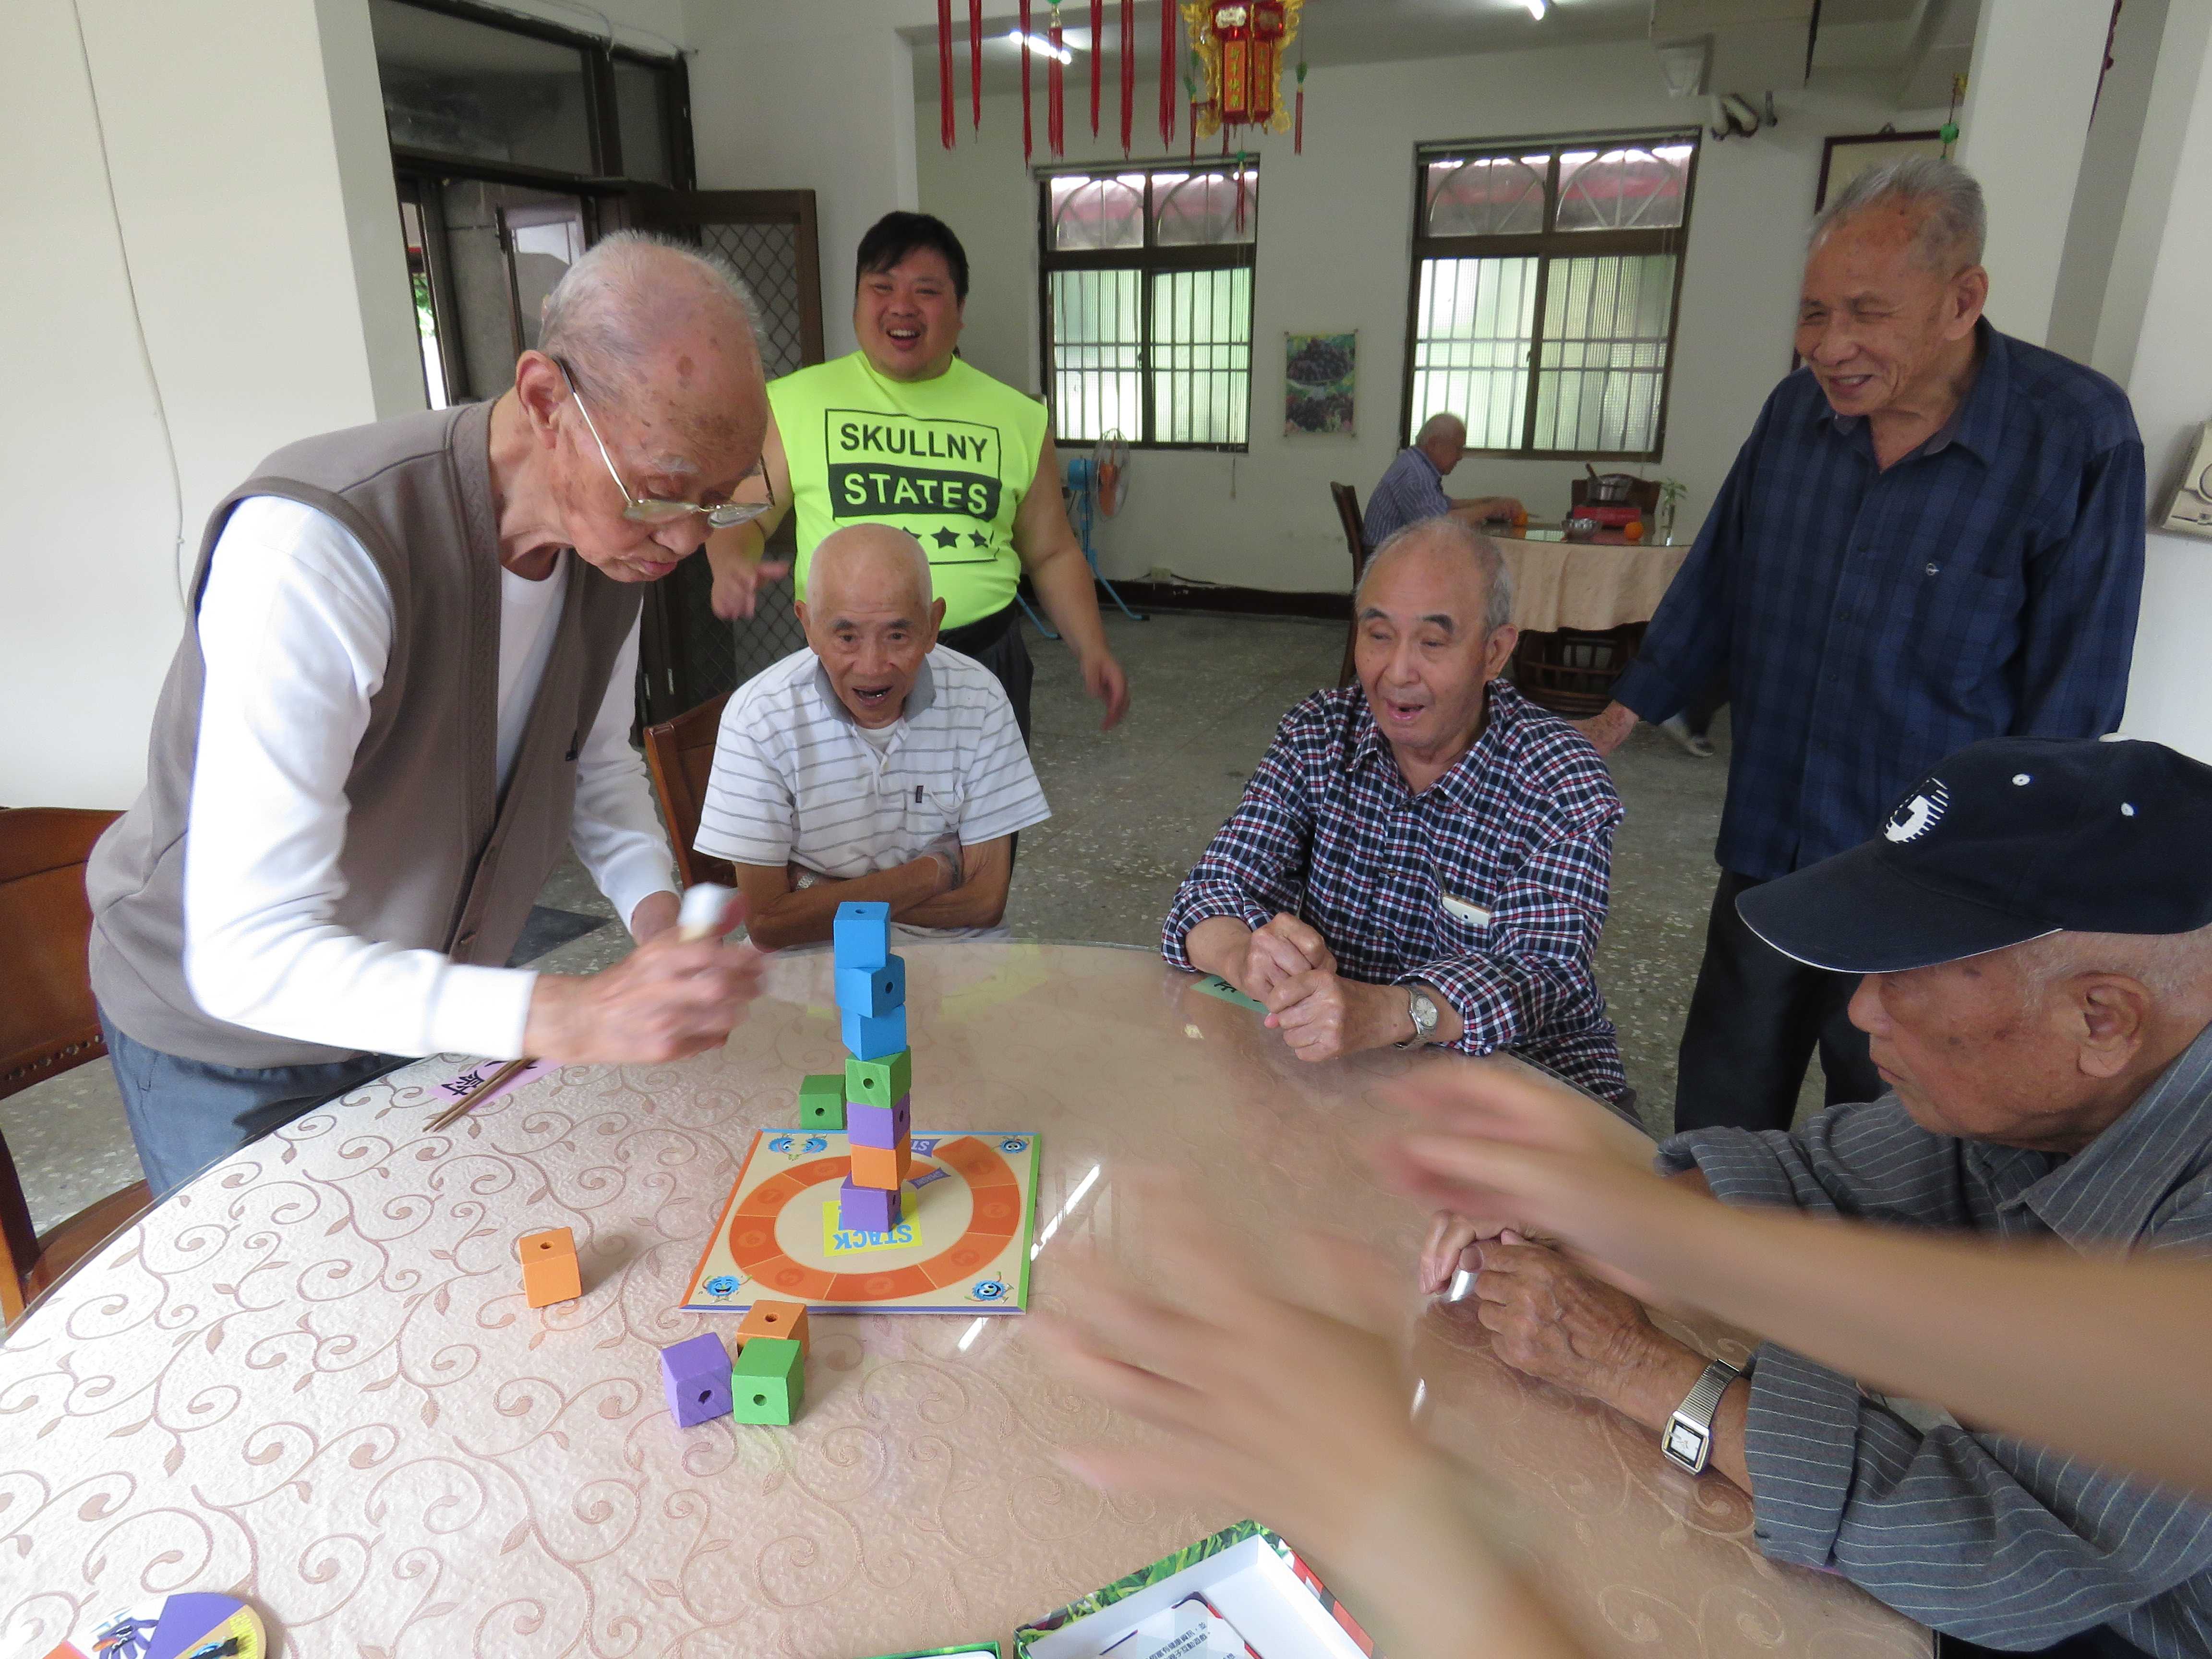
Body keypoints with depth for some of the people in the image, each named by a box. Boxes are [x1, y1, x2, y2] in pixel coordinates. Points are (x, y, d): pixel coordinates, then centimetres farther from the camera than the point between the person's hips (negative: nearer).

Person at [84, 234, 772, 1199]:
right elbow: (248, 956, -38)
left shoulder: (618, 527, -13)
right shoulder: (310, 549, -35)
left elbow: (598, 764, 3)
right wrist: (566, 1018, -49)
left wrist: (656, 910, -17)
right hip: (226, 1026, -5)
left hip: (428, 1004, 6)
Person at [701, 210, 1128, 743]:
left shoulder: (1018, 418, 5)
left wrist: (1092, 649, -3)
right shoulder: (795, 403, 0)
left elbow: (1052, 553, 10)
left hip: (986, 661, 2)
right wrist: (731, 563, -14)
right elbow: (745, 514, 8)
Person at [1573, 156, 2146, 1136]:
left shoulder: (2077, 438, -13)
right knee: (1718, 1118, 15)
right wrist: (1627, 711, 12)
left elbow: (2072, 695, -10)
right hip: (1766, 852, 4)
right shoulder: (1797, 412, 0)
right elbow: (1717, 584, 13)